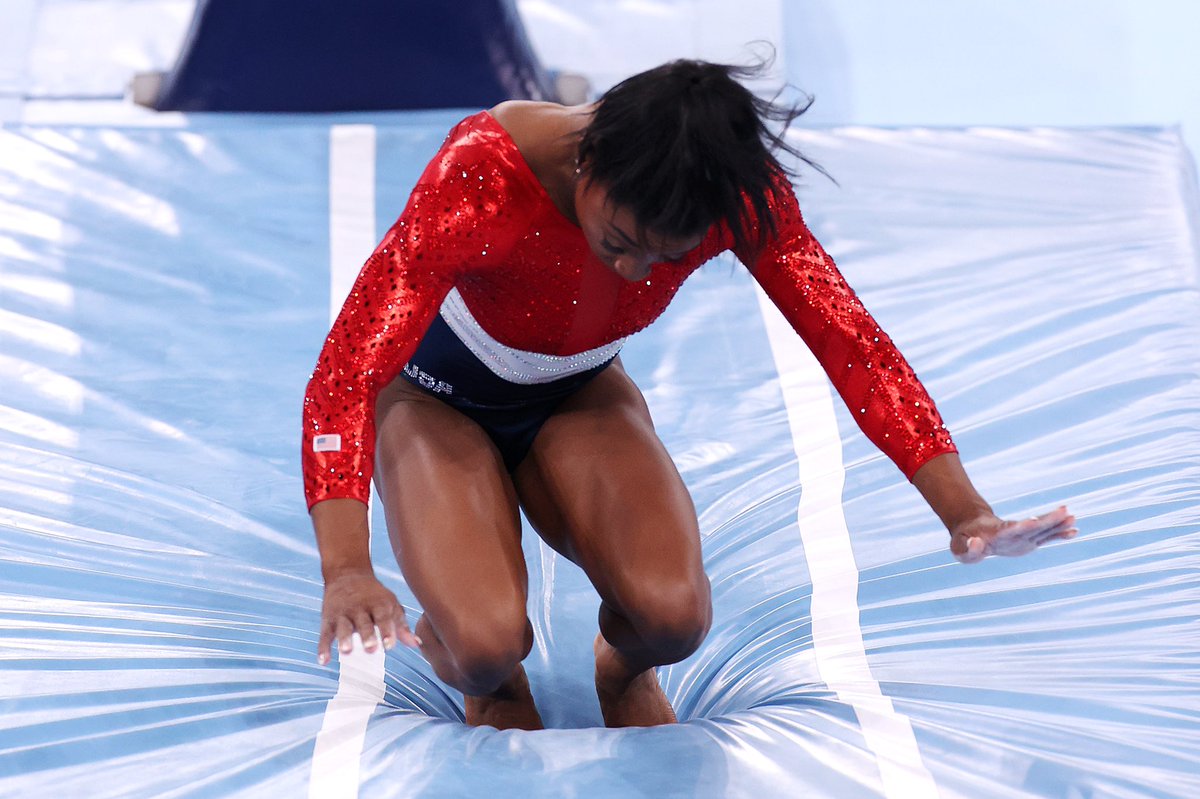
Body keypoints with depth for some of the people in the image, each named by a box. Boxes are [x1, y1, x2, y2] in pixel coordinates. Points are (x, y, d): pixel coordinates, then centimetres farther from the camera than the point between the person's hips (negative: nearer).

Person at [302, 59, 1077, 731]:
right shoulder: (482, 174, -37)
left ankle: (625, 670, 14)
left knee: (673, 614, -25)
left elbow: (851, 340, -21)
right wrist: (347, 572, -51)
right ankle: (487, 678, 11)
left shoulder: (737, 191, -25)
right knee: (491, 640, -28)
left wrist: (964, 510, -29)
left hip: (577, 396, 3)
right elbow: (346, 371, -39)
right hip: (438, 399, -2)